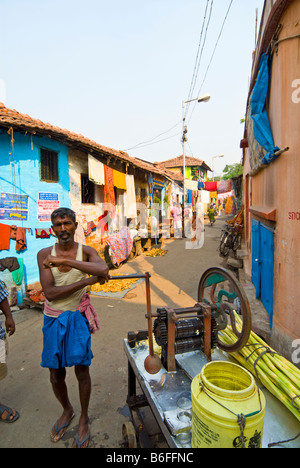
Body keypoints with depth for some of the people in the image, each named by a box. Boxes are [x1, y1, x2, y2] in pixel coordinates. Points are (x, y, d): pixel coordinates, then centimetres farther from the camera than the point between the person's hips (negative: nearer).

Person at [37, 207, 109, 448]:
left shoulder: (86, 251, -8)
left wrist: (64, 260, -30)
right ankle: (67, 411, 49)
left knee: (82, 371, 9)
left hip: (78, 317, -1)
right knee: (56, 376, 16)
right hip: (54, 319, 2)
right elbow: (50, 293, -17)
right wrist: (90, 279, -21)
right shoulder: (44, 255, -6)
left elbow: (103, 269, -31)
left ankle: (84, 418, 39)